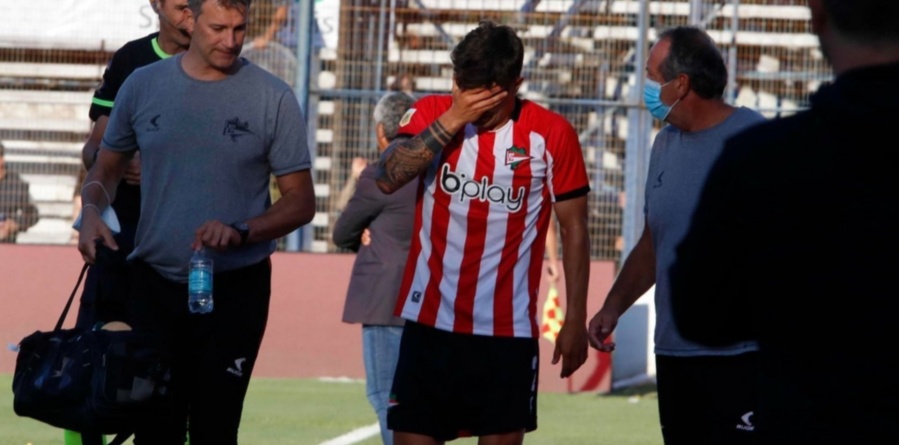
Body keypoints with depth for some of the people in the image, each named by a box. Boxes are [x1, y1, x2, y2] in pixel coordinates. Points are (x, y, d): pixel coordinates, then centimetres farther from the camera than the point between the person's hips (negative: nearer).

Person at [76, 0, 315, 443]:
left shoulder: (273, 98, -4)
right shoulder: (143, 85, 3)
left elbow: (301, 202, -1)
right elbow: (107, 165, 15)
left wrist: (241, 232, -17)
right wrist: (91, 211, -6)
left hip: (235, 290, -2)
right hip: (155, 285, 2)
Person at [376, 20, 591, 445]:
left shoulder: (551, 134, -4)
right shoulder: (431, 114, 2)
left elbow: (574, 229, 2)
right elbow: (388, 178, -15)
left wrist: (575, 320, 0)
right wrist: (451, 121, -20)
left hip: (508, 330, -1)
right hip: (429, 322, 2)